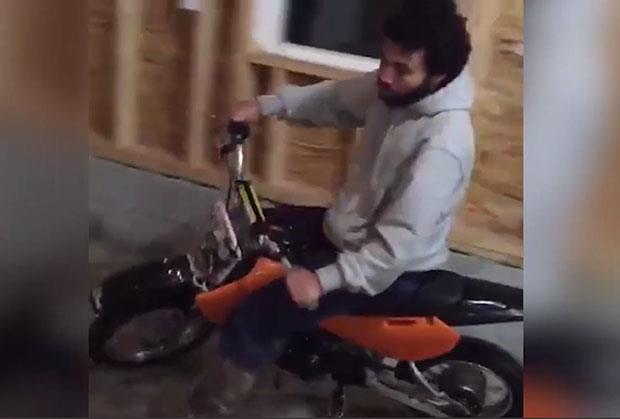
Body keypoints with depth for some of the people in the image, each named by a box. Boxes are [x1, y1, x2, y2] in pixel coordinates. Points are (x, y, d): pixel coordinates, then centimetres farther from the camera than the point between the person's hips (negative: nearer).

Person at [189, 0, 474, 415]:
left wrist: (324, 279, -31)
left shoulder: (443, 146, -34)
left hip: (390, 270, -9)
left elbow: (399, 244, -33)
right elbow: (334, 97, 9)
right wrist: (265, 105, 3)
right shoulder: (395, 89, -9)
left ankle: (236, 374, 17)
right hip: (356, 230, 9)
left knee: (267, 303, -11)